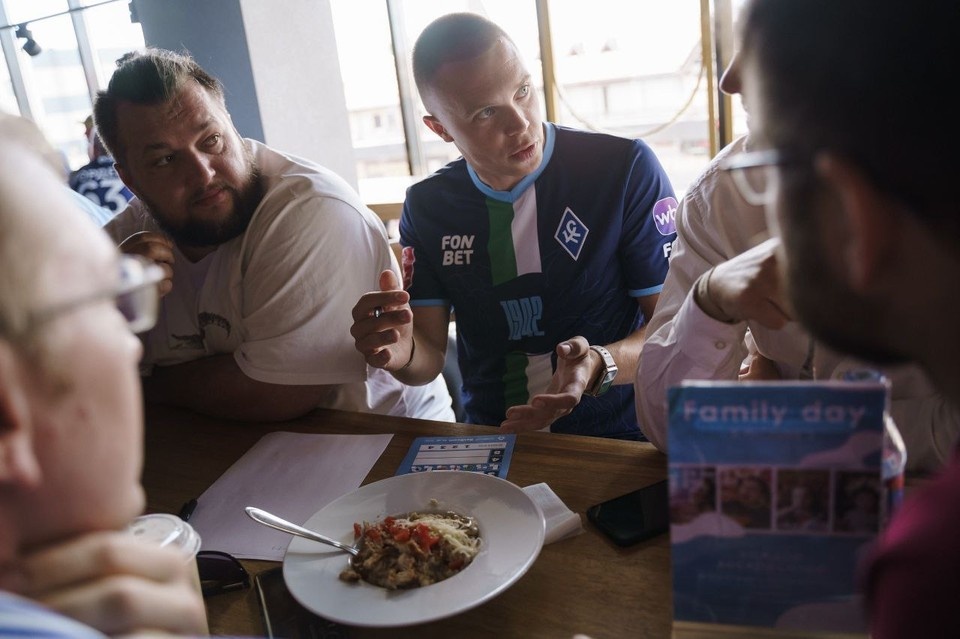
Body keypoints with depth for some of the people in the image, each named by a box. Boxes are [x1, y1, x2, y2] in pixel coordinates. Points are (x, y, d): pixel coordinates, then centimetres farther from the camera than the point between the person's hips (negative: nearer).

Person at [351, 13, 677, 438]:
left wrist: (600, 365, -28)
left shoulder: (627, 170, -12)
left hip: (613, 445, -1)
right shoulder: (426, 207, -1)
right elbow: (431, 355, 2)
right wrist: (402, 353, -21)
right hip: (489, 448, 2)